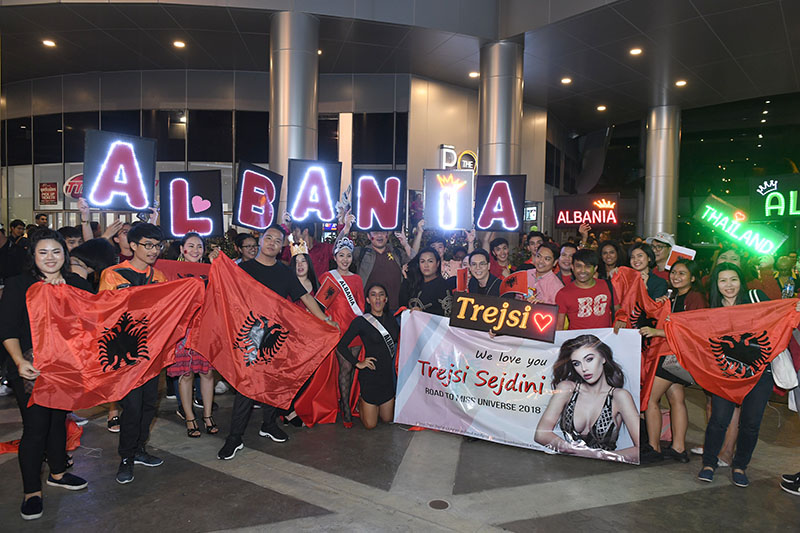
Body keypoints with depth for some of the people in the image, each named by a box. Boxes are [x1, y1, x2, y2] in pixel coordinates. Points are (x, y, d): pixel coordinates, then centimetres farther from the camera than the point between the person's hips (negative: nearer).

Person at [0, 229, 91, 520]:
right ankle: (32, 491, 15)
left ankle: (57, 473, 36)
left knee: (59, 419, 17)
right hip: (32, 370, -4)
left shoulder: (77, 284, 5)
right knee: (36, 427, -1)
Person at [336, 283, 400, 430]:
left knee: (388, 419, 17)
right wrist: (358, 363, -10)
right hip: (370, 375, -5)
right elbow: (341, 346, -8)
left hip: (388, 374, 5)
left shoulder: (391, 318, 6)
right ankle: (361, 402, 34)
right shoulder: (361, 321, -11)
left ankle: (370, 404, 44)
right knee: (370, 424, 6)